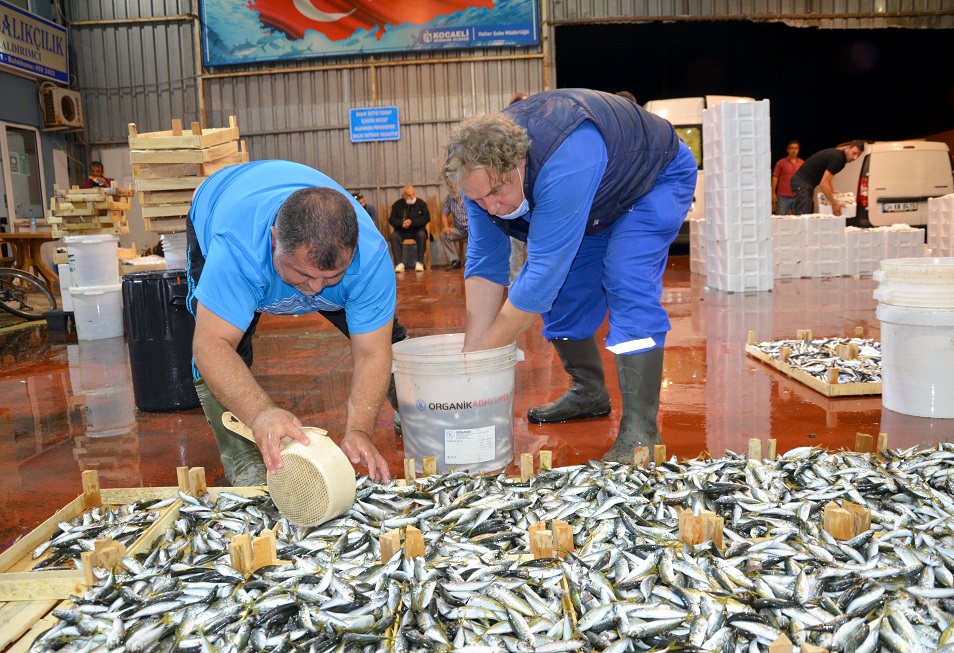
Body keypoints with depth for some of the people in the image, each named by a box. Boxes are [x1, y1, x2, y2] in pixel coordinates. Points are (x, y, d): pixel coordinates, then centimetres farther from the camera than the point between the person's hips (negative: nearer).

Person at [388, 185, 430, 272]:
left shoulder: (421, 203, 1)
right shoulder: (397, 205, 4)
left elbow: (426, 218, -7)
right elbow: (391, 219, 0)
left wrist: (412, 222, -19)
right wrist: (401, 223, -22)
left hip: (417, 230, -1)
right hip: (401, 231, 1)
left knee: (422, 235, -34)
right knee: (393, 236, -29)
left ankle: (419, 262, -27)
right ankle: (399, 263, -32)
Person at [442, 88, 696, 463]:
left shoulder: (563, 166, -46)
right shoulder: (482, 168, -22)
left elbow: (540, 276, -44)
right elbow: (485, 264, -17)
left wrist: (483, 354, -35)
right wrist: (470, 354, -21)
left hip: (656, 179, -7)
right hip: (596, 207, 7)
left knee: (627, 284, -26)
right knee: (564, 291, 3)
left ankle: (640, 430, -23)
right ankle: (589, 395, 24)